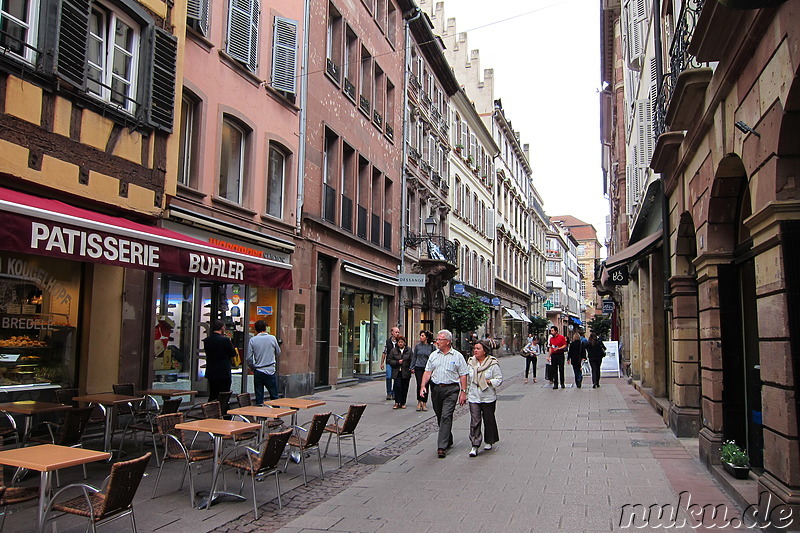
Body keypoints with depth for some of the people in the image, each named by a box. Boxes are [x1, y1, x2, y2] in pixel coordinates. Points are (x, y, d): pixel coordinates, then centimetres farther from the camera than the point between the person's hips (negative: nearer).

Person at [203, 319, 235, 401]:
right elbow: (233, 354, -8)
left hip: (210, 373, 6)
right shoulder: (225, 340, -16)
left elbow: (207, 353, 11)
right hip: (223, 373, -6)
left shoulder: (206, 340, 1)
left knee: (212, 396, 14)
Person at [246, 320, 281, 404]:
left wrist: (252, 368, 13)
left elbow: (249, 358, -3)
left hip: (258, 372, 0)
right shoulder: (272, 338, -3)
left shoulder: (252, 340, -4)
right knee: (274, 396, 8)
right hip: (270, 371, 0)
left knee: (259, 397, 7)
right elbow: (278, 353, 9)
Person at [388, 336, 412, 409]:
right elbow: (389, 360, 5)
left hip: (406, 372, 1)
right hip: (397, 372, -1)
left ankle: (403, 403, 15)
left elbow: (411, 360, 5)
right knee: (397, 386, -13)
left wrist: (411, 368, -10)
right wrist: (397, 362, -9)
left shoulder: (409, 350, 6)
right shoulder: (393, 350, 7)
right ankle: (397, 403, -6)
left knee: (404, 388, 4)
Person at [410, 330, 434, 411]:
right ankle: (419, 402, 10)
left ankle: (424, 403, 14)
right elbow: (414, 357, 12)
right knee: (419, 385, -6)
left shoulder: (432, 347, 0)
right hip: (418, 368, 1)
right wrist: (412, 368, 8)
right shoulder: (417, 346, 5)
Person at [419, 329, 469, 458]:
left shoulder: (457, 356, 0)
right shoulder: (433, 355, 10)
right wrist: (423, 386, -5)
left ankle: (442, 447, -14)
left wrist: (463, 392, -5)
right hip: (436, 388, 5)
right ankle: (448, 441, 32)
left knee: (446, 417, -13)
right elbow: (427, 372, 9)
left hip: (451, 389, -4)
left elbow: (463, 375, 0)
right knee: (440, 417, 13)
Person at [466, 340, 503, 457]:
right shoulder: (470, 363, 5)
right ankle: (475, 446, -4)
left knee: (488, 419, 11)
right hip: (473, 397, 2)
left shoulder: (493, 364, -8)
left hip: (488, 397, -2)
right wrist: (465, 392, 16)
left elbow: (499, 379, -5)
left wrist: (489, 382, -21)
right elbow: (467, 379, 16)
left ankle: (489, 442, 30)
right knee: (474, 421, -6)